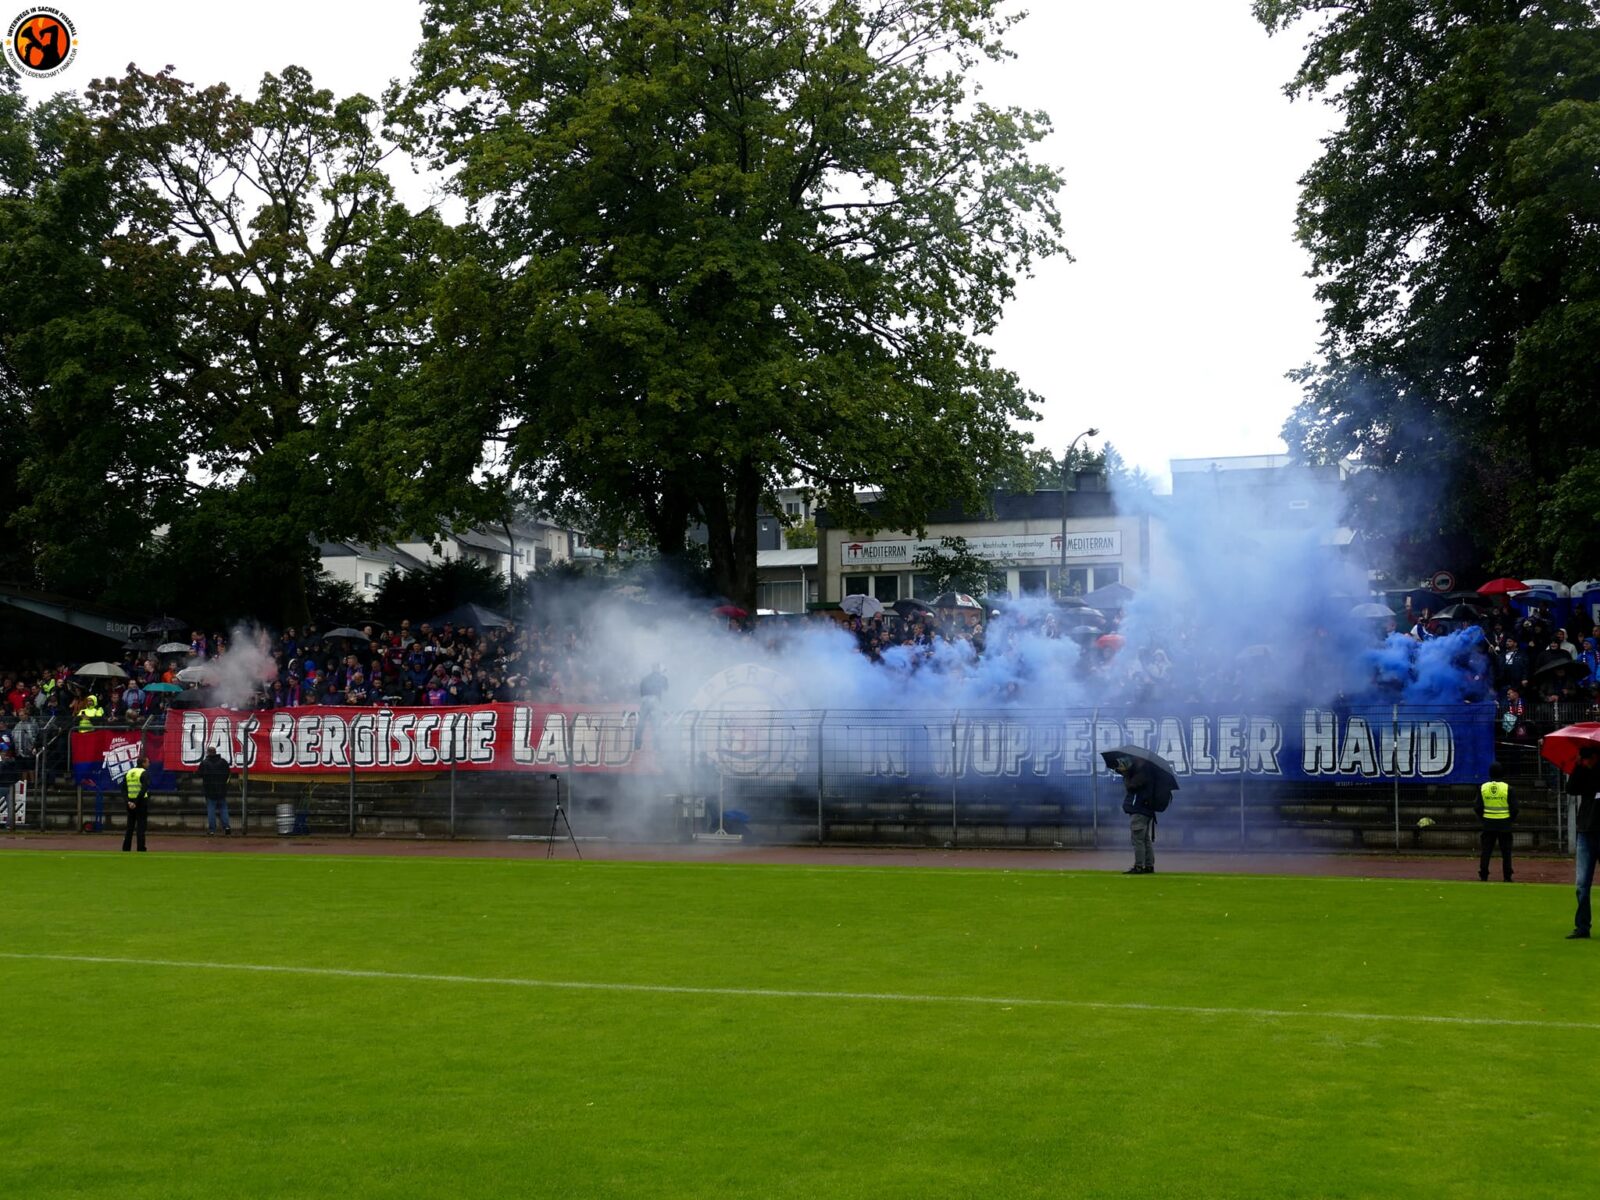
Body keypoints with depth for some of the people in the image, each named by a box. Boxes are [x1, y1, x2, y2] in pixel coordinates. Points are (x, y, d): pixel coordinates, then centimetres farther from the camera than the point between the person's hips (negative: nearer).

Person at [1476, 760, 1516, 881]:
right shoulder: (1507, 788, -7)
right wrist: (1511, 820, 13)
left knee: (1485, 851, 5)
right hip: (1504, 825, -1)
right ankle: (1507, 877, 6)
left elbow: (1478, 808, 2)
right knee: (1506, 852, 6)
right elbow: (1514, 808, -4)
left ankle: (1483, 876, 3)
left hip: (1488, 825, 1)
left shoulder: (1482, 788, -1)